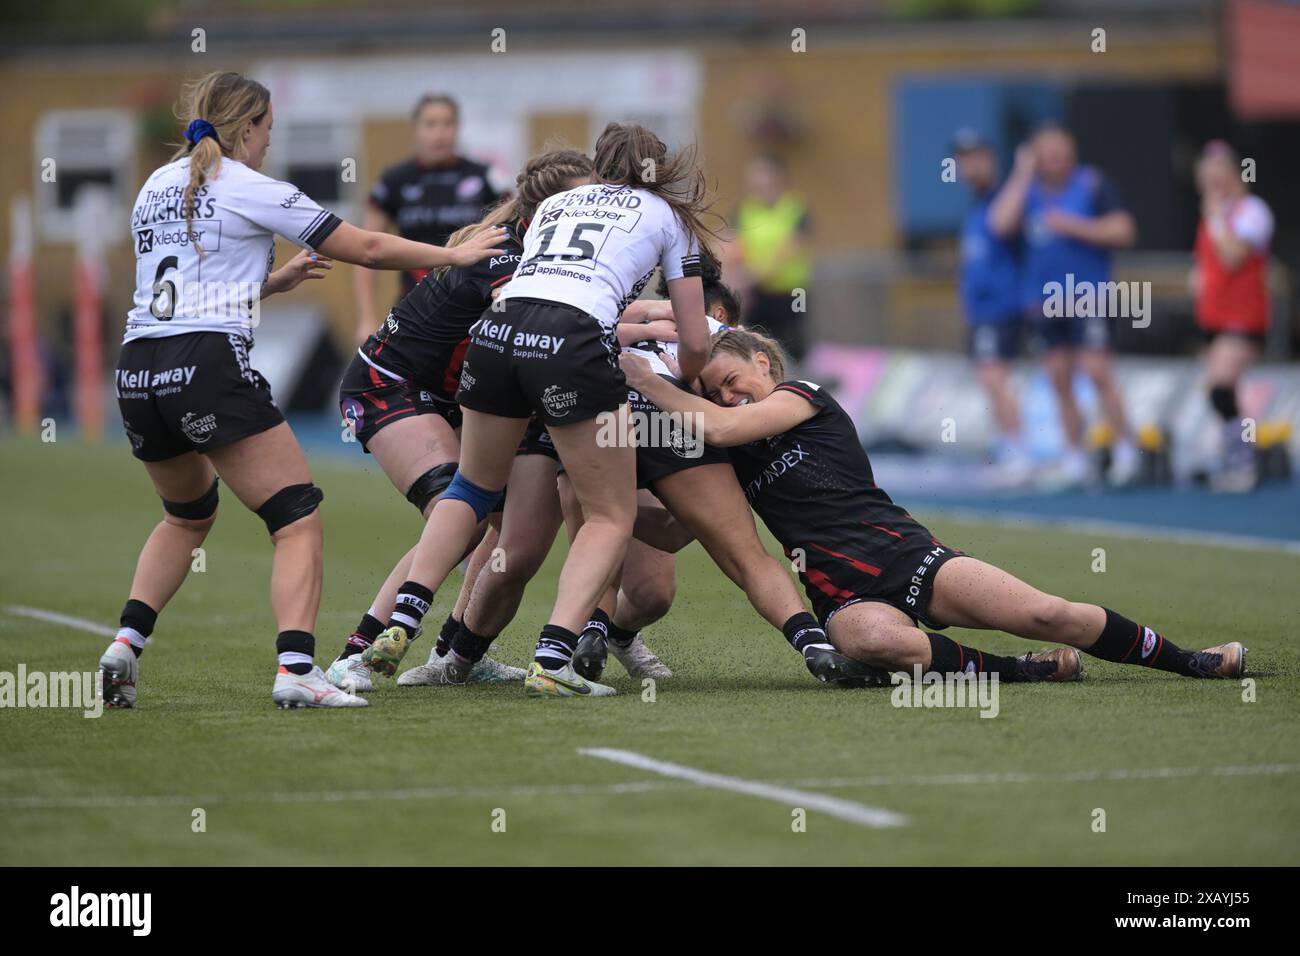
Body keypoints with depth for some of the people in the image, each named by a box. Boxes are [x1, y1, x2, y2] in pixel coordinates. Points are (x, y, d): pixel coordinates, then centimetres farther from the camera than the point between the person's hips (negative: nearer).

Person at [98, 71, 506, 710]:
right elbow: (366, 249, 4)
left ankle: (127, 642, 12)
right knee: (298, 517, -3)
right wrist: (454, 255, 16)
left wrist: (273, 282, 30)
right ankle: (295, 668, -20)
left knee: (187, 515, 28)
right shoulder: (250, 189, 0)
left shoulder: (157, 186, 19)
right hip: (210, 366, -7)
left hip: (137, 370, 7)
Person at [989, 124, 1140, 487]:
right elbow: (1001, 225, -9)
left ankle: (1124, 448, -4)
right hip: (1043, 302, 4)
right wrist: (1022, 176, -8)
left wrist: (1075, 227, -14)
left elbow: (1123, 231, -6)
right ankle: (1074, 454, 13)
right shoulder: (1025, 189, 8)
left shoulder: (1093, 184, -2)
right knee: (1060, 381, 6)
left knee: (1098, 372, -13)